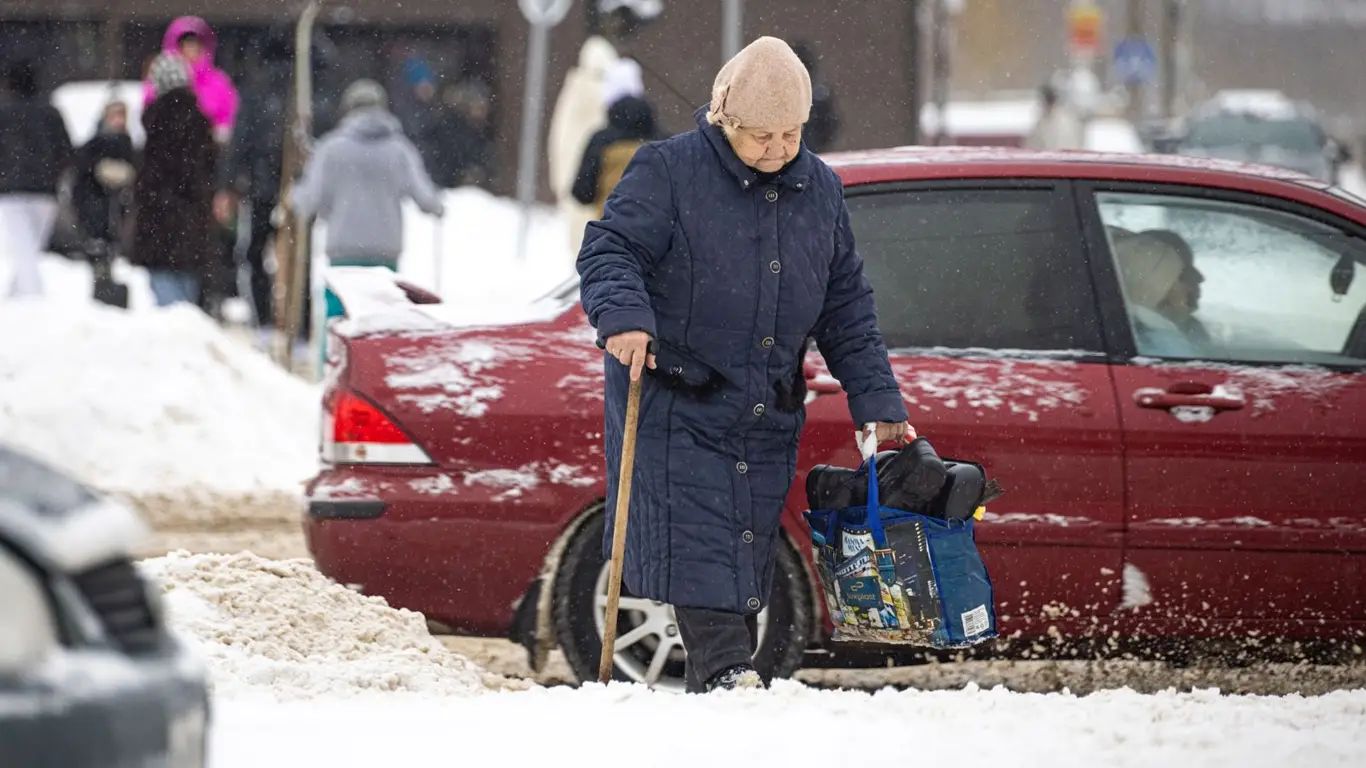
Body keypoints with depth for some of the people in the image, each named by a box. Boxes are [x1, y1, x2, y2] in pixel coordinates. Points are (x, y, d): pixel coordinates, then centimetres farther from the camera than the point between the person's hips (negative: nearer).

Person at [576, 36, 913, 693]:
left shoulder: (820, 191, 10)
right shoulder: (668, 171, -6)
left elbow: (846, 308, 15)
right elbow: (609, 249, -10)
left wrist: (877, 403, 10)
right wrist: (624, 315, -31)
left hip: (767, 413, 5)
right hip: (674, 400, -5)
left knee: (750, 540, 6)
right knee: (698, 538, -16)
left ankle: (711, 688, 12)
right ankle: (723, 669, -23)